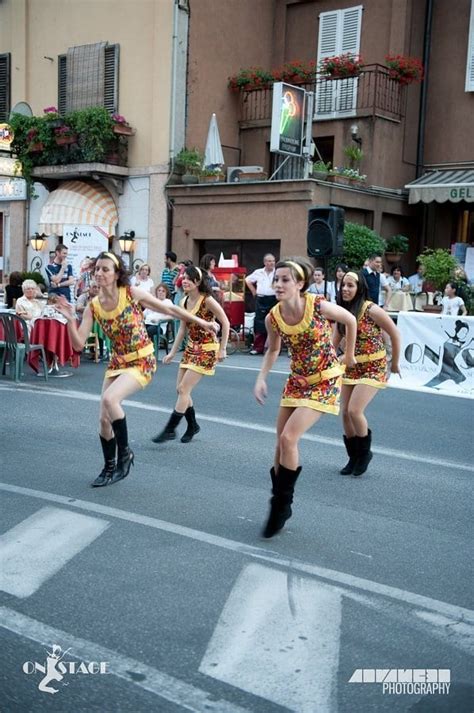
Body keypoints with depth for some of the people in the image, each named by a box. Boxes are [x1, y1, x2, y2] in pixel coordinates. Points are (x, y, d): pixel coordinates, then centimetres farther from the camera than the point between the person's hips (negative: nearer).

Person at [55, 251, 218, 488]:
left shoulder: (132, 293, -14)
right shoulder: (93, 307, -4)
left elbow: (169, 309, -4)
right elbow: (79, 344, -7)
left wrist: (202, 322, -1)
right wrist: (70, 320, -23)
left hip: (142, 362, -5)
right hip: (117, 362, 5)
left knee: (109, 399, -28)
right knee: (105, 419, 5)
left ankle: (125, 452, -6)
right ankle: (110, 468, 29)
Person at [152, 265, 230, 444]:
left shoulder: (207, 300, -17)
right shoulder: (184, 301, 4)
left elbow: (225, 323, -12)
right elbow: (182, 329, 11)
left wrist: (222, 349, -13)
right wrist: (172, 352, 8)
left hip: (206, 350, -8)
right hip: (191, 348, 8)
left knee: (184, 389, -10)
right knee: (180, 389, 8)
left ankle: (170, 430, -2)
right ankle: (192, 426, 26)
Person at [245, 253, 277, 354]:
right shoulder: (258, 272, 9)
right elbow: (248, 280, 23)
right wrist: (254, 291, 15)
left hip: (274, 300, -2)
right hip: (261, 300, 2)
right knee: (259, 324, 3)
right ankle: (258, 348, 9)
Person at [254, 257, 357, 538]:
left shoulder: (320, 306, -22)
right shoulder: (273, 318, -10)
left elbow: (350, 320, -2)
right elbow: (273, 350, 10)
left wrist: (349, 355, 8)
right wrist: (262, 378, -4)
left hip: (325, 381, -5)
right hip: (297, 381, 5)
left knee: (289, 437, -16)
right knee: (283, 442, 7)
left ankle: (281, 504, 2)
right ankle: (280, 503, 28)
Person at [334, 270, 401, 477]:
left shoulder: (371, 310, -17)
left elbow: (395, 335, -9)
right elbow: (335, 342, 7)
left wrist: (395, 363, -1)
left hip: (373, 368, -6)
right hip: (351, 367, 6)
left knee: (355, 411, -15)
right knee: (345, 413, 4)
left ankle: (365, 453, 10)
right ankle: (354, 457, 22)